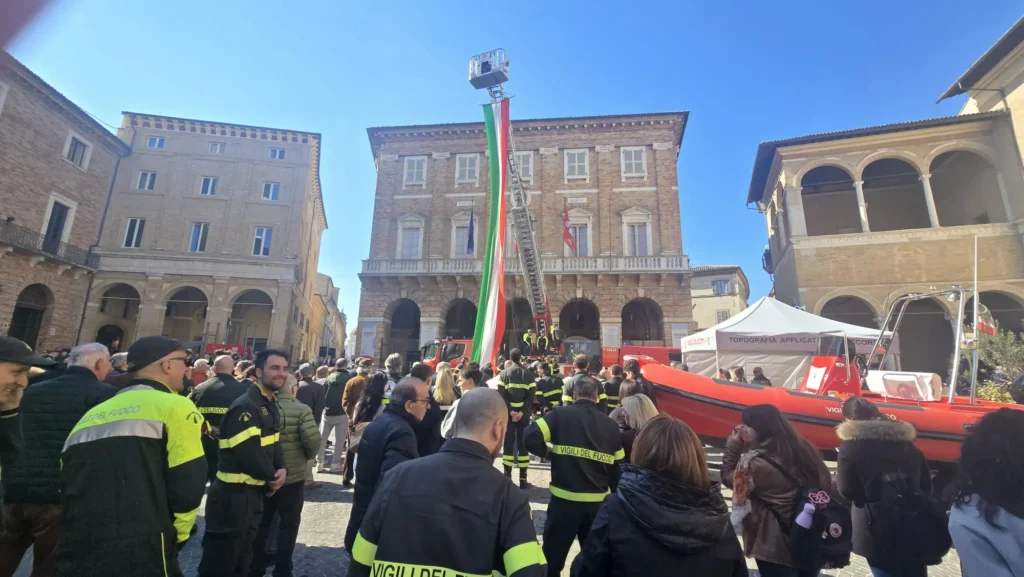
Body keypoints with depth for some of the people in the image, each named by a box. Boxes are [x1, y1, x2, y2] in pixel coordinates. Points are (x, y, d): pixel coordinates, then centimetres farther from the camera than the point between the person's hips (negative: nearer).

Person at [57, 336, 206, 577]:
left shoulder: (90, 415, 15)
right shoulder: (174, 405, -9)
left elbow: (67, 488, 17)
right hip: (140, 554, -7)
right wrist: (176, 535, 5)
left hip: (77, 554, 7)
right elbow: (189, 486, -13)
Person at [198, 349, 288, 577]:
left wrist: (282, 469, -7)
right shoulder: (245, 407, -22)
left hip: (254, 494, 9)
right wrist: (272, 476, -12)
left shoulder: (272, 406, 9)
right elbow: (248, 454, -28)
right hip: (233, 496, -9)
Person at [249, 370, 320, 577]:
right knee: (289, 524, 12)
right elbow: (313, 440, -21)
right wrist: (306, 457, 1)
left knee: (261, 522, 20)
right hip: (292, 476, -4)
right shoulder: (301, 410, -16)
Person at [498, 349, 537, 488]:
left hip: (508, 414, 0)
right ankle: (523, 479, 6)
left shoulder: (503, 374, 3)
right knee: (523, 444, 4)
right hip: (523, 414, 0)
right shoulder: (528, 374, 4)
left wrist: (511, 411, -11)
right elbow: (531, 396, -7)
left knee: (508, 444, 6)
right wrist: (522, 412, -11)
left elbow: (501, 395, -8)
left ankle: (507, 477, 8)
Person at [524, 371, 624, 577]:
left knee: (552, 558, 13)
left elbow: (530, 437, -17)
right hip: (598, 501, 4)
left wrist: (547, 453, 1)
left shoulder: (561, 414, -6)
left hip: (565, 499, -4)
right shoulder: (611, 425, 5)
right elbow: (618, 467, 10)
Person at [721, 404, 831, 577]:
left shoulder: (754, 462, -23)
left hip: (775, 547, -7)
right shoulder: (805, 448, -3)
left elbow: (728, 478, -6)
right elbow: (825, 485, 7)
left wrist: (733, 444, -6)